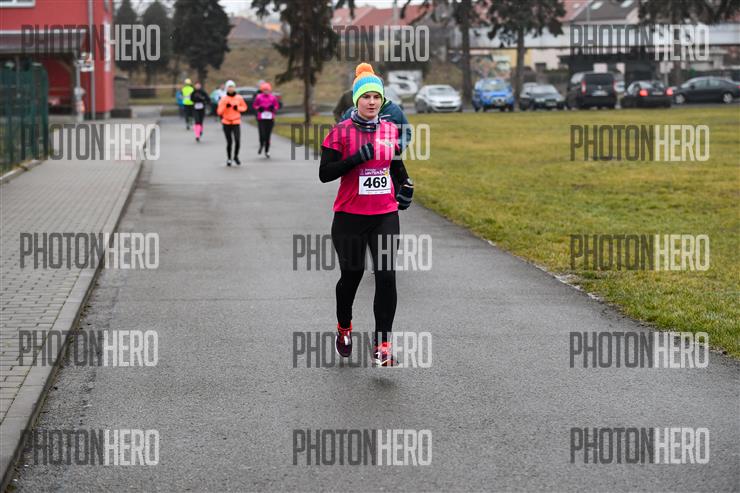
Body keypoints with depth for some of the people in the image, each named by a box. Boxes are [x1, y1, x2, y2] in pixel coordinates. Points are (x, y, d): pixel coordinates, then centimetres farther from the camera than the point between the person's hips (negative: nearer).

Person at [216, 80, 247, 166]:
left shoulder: (239, 98, 2)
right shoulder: (223, 99, -2)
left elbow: (244, 107, 14)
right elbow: (219, 111, -5)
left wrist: (238, 108, -6)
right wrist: (225, 106, -21)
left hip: (236, 123, 1)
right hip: (226, 123, -1)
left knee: (237, 141, -13)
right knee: (229, 142, -1)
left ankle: (236, 156, 10)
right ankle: (228, 158, 16)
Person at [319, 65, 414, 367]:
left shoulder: (390, 130, 6)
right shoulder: (341, 132, -6)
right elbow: (325, 173, -11)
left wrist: (405, 184, 4)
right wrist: (356, 158, -20)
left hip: (385, 215, 2)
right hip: (350, 217, -2)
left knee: (386, 277, -10)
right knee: (351, 276, 11)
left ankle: (382, 345, -6)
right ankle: (344, 328, 39)